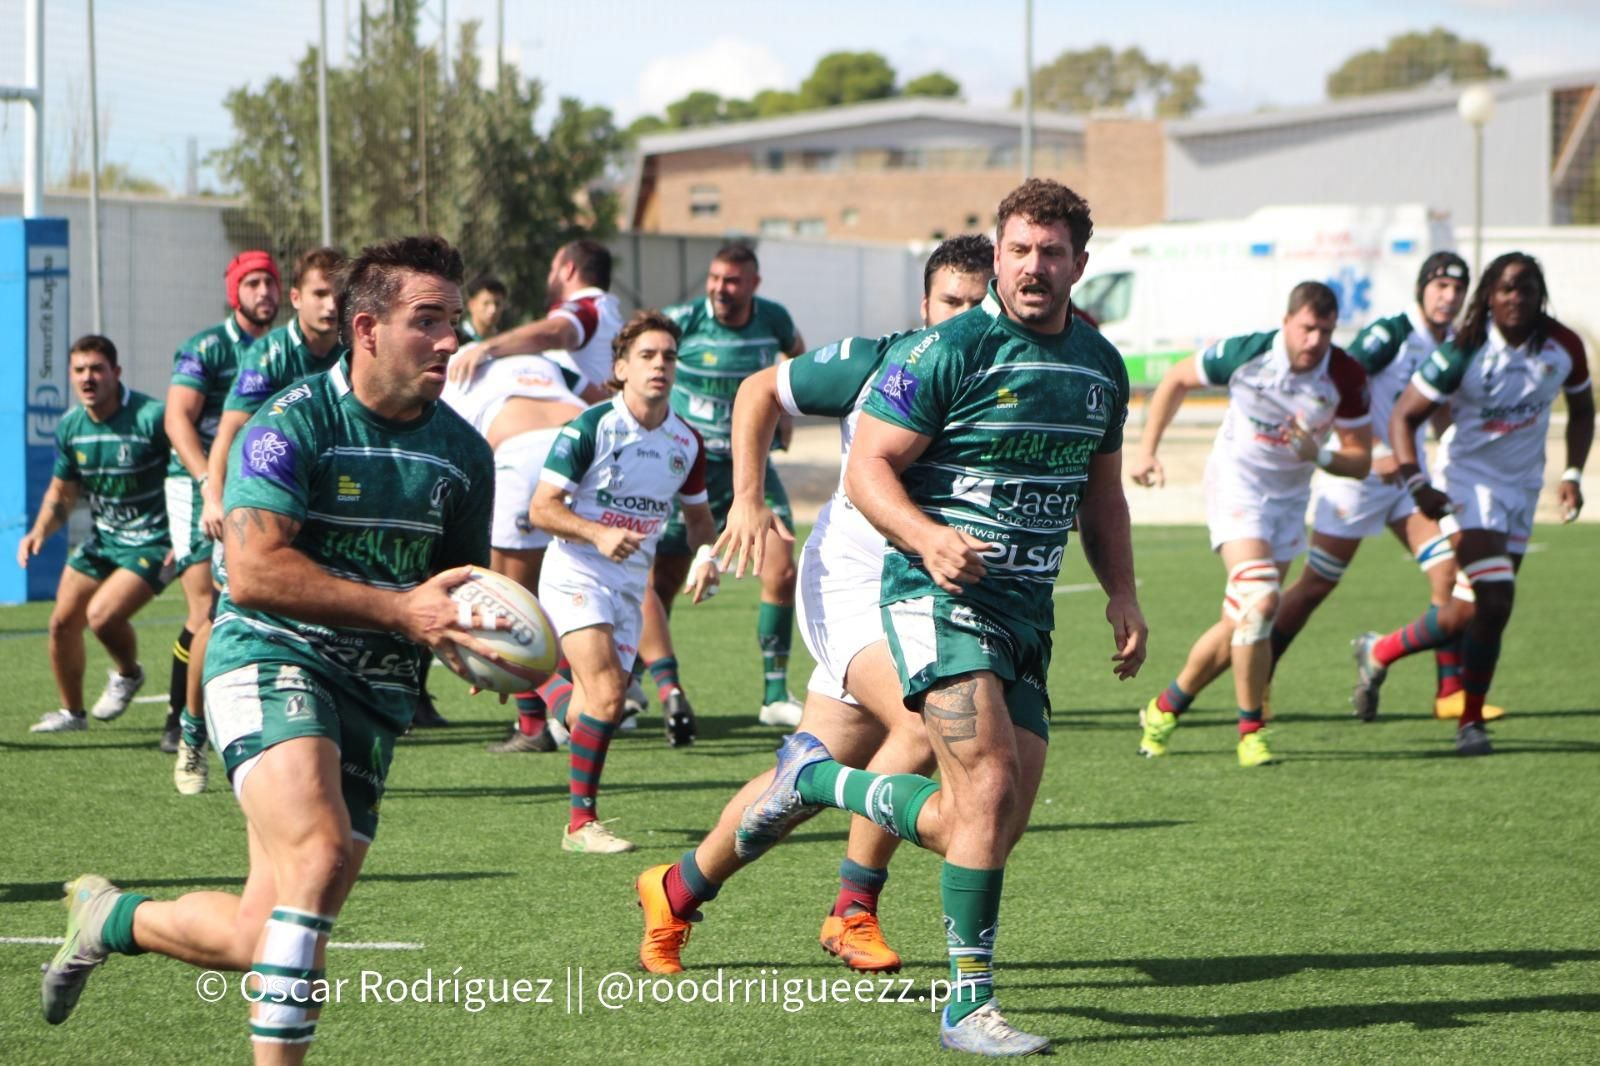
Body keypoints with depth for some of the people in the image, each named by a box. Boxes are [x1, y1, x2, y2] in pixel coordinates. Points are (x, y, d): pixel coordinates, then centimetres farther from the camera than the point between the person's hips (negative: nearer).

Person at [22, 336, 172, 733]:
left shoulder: (151, 418, -21)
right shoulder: (70, 427, 0)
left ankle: (127, 673, 11)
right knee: (63, 622, 8)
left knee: (102, 615, -23)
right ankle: (71, 711, 31)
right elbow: (61, 493, 13)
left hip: (152, 542, -7)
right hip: (103, 537, 7)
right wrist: (39, 532, -4)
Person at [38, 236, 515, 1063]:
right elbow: (255, 569, -21)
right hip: (271, 661, -6)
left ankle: (109, 918, 29)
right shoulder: (291, 425, -11)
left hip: (375, 694, 6)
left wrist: (471, 640, -4)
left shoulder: (464, 454, 8)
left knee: (259, 940, 1)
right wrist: (400, 609, -27)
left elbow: (462, 589, 20)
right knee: (318, 850, -32)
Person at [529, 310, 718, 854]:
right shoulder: (591, 428, -12)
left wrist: (706, 558, 0)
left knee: (593, 705, 8)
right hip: (576, 575, -6)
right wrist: (598, 534, -26)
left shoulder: (687, 443, 5)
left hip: (632, 583, 6)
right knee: (607, 694, -20)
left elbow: (698, 512, 20)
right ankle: (581, 821, -14)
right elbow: (542, 507, -11)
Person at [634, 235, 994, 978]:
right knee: (922, 722, -29)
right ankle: (853, 910, -14)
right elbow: (759, 391, 3)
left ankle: (680, 888, 28)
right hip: (850, 578, -5)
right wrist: (747, 500, -5)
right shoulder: (874, 365, -9)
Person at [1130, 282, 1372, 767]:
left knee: (1241, 622, 6)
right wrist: (1147, 451, 0)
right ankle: (1250, 730, -13)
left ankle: (1166, 707, 28)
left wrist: (1318, 455, -28)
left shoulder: (1347, 379, -13)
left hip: (1290, 498, 4)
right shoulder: (1245, 353, -17)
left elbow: (1360, 462, -7)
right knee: (1259, 601, -23)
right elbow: (1176, 381, 1)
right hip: (1236, 485, -4)